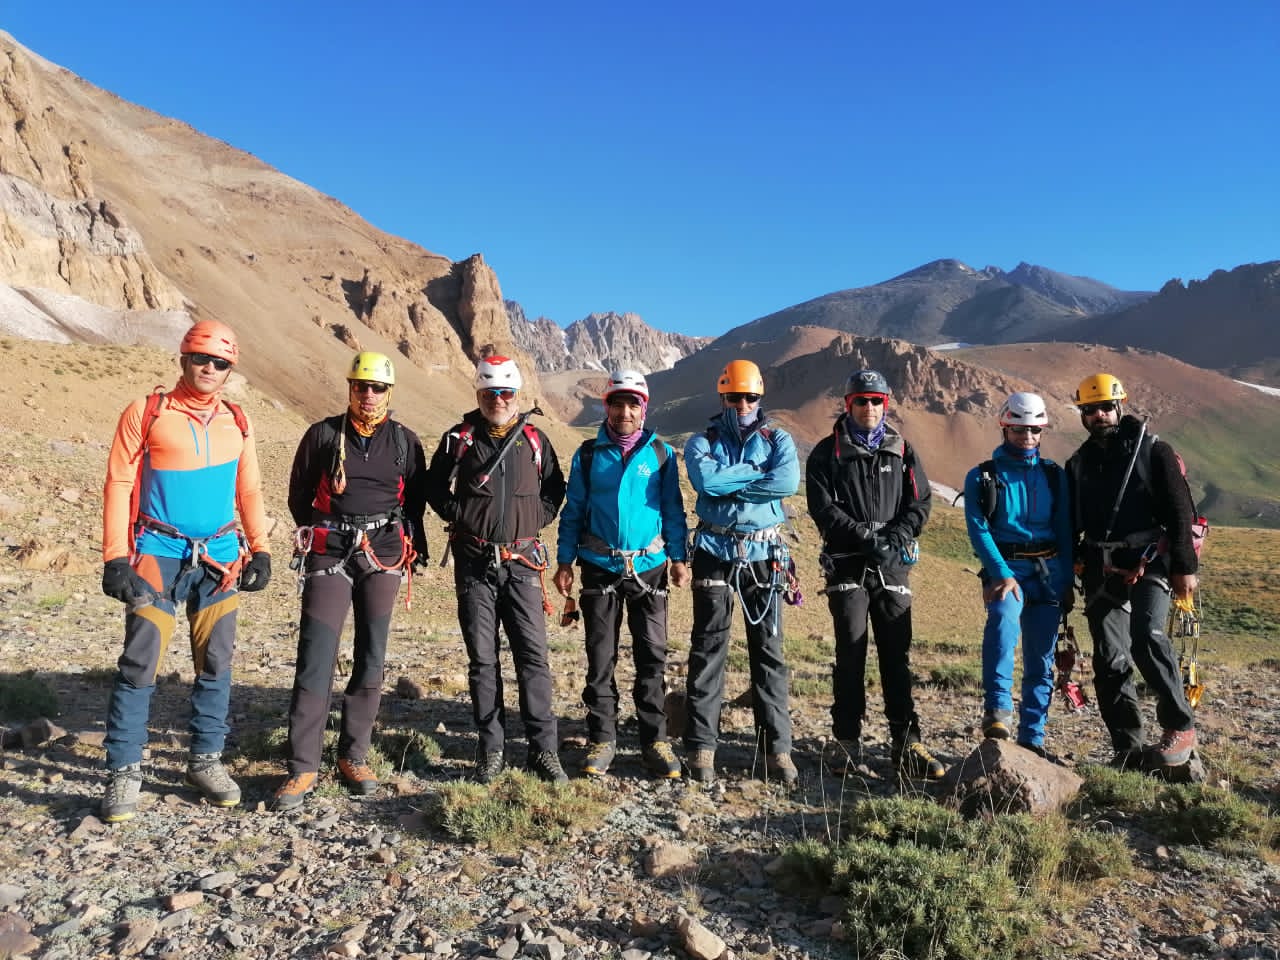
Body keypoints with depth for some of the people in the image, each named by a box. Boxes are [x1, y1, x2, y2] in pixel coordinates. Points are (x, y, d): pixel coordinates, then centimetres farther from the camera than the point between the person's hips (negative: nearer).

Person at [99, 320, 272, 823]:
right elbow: (119, 485, -3)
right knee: (140, 664, -4)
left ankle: (206, 761, 21)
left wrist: (260, 549, 6)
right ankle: (124, 772, 9)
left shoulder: (236, 422, 9)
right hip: (158, 556, -3)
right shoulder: (146, 413, -1)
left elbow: (249, 491, 14)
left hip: (220, 559, 3)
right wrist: (115, 557, -10)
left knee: (215, 664, 8)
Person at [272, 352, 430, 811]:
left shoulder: (405, 442, 7)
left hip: (383, 555, 2)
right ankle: (302, 767, -1)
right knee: (315, 658, -7)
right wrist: (319, 535, 11)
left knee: (371, 658, 5)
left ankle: (354, 756, 17)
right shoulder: (322, 435, 4)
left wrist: (411, 546, 10)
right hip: (330, 554, -1)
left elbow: (416, 499, 16)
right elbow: (298, 494, 12)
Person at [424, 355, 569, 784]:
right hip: (474, 563, 0)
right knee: (482, 658, 5)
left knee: (533, 655, -2)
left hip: (522, 562, 1)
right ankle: (491, 749, 15)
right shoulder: (459, 438, 3)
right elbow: (434, 486, 11)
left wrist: (537, 518, 0)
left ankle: (544, 749, 6)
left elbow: (555, 488, 16)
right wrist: (459, 516, -3)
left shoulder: (534, 439, 7)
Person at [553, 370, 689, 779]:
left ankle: (654, 740, 15)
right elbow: (573, 511, 6)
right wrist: (564, 562, 1)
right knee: (600, 658, 6)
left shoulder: (661, 453, 3)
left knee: (652, 656, 4)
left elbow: (673, 510, 7)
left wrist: (679, 558, 1)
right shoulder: (588, 454, 3)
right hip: (600, 568, 0)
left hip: (649, 566, 0)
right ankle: (602, 740, 18)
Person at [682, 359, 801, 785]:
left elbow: (788, 481, -14)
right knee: (707, 651, 2)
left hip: (764, 554, 1)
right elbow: (705, 480, -17)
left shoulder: (778, 439, 7)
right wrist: (755, 471, -10)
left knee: (769, 651, 6)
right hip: (715, 554, -1)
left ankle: (777, 746, 14)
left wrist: (729, 486, -13)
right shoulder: (703, 442, 5)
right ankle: (701, 746, 11)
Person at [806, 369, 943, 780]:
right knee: (850, 652, -1)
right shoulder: (828, 452, 4)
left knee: (898, 654, 4)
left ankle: (906, 744, 9)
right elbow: (822, 506, -6)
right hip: (847, 564, -2)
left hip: (893, 565, 3)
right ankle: (847, 741, 9)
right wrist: (865, 536, -15)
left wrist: (897, 536, -11)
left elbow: (920, 501, 7)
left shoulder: (901, 451, 13)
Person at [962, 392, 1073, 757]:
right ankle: (997, 709, -36)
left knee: (1041, 659, 4)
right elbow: (978, 529, -7)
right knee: (1003, 617, -34)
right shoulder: (981, 477, 3)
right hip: (1005, 568, -3)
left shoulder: (1055, 475, 13)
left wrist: (1067, 581, 3)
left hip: (1048, 573, 4)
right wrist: (1002, 574, -19)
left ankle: (1032, 738, 13)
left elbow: (1064, 530, 11)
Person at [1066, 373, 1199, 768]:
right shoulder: (1077, 465, 15)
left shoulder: (1153, 451, 2)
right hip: (1102, 570, 5)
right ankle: (1127, 748, 10)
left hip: (1150, 561, -4)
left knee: (1147, 636, -26)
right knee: (1109, 660, 1)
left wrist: (1186, 567, -8)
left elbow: (1181, 512, -2)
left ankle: (1180, 727, -10)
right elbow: (1069, 526, 18)